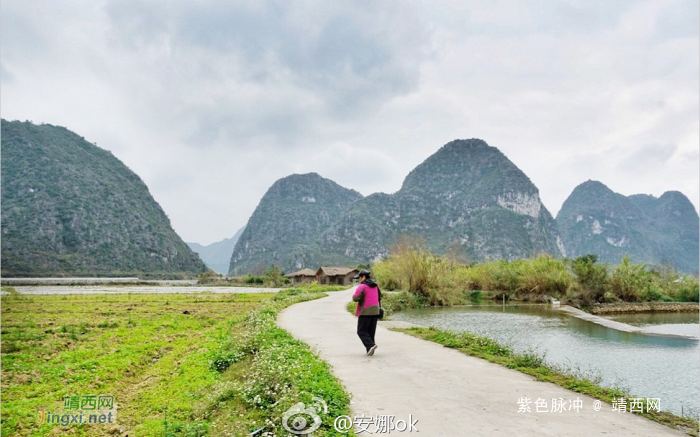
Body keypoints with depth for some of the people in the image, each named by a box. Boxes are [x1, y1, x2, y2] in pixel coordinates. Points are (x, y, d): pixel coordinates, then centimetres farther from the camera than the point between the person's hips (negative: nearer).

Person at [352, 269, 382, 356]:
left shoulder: (362, 286, -13)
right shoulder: (375, 286, 11)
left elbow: (355, 298, -15)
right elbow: (379, 296, 19)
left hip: (365, 312, -7)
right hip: (375, 311, 7)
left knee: (361, 332, 2)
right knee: (371, 331, 13)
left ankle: (370, 345, -15)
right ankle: (370, 350, 11)